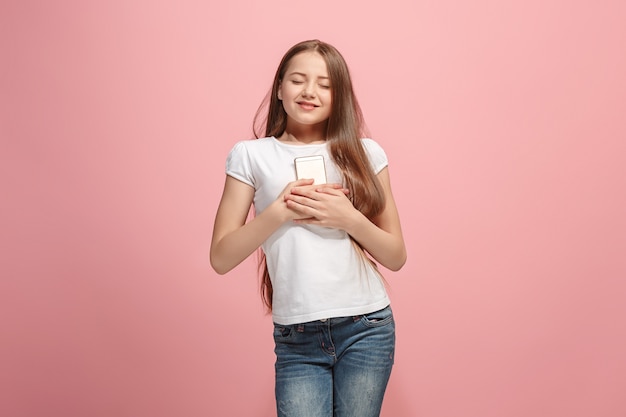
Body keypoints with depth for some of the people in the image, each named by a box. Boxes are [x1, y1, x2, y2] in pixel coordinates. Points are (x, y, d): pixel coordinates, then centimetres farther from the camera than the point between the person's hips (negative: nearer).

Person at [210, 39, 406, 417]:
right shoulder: (251, 155, 2)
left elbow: (396, 257, 4)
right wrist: (280, 211, -14)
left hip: (365, 329, 1)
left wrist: (349, 218, -12)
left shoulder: (364, 153, 4)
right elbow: (221, 258, -2)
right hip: (296, 339, -1)